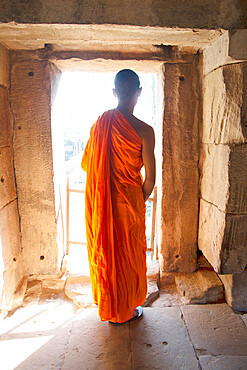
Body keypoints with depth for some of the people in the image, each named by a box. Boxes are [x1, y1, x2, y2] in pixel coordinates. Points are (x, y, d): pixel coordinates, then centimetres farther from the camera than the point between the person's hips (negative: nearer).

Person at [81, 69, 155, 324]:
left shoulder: (99, 123, -2)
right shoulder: (143, 130, -17)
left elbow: (86, 164, 5)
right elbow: (150, 179, -15)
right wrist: (141, 200, 5)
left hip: (99, 203, 5)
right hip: (129, 202, -5)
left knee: (103, 251, 22)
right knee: (128, 255, 14)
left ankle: (105, 303, 44)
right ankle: (124, 310, 35)